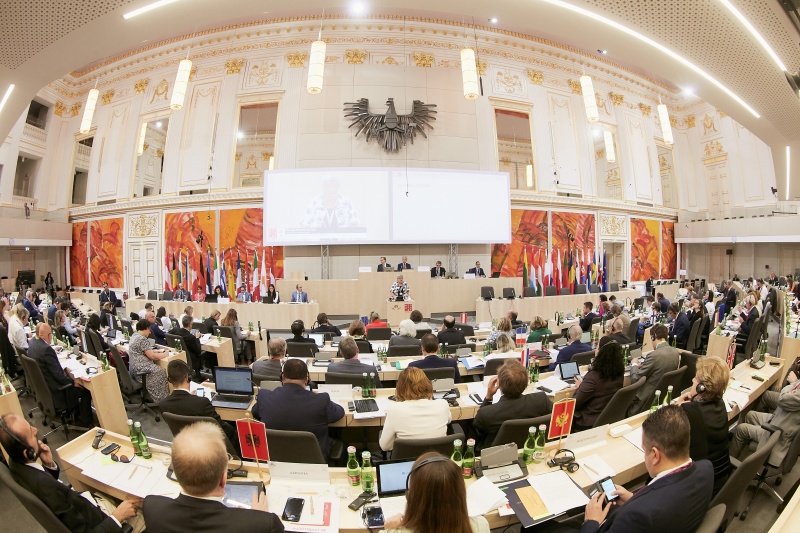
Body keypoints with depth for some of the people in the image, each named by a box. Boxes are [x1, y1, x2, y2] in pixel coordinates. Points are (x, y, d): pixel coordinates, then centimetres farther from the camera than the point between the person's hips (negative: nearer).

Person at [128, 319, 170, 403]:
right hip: (140, 369, -10)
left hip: (135, 367, 10)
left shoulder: (135, 335, 12)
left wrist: (157, 351, 17)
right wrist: (165, 354, -2)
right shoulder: (142, 339, -18)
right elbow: (152, 356, -16)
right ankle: (161, 400, -4)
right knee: (160, 372, -9)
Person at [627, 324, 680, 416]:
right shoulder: (676, 352, -2)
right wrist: (643, 365, 10)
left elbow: (635, 379, -18)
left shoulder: (654, 355, -26)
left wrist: (634, 364, 0)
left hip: (648, 400, -8)